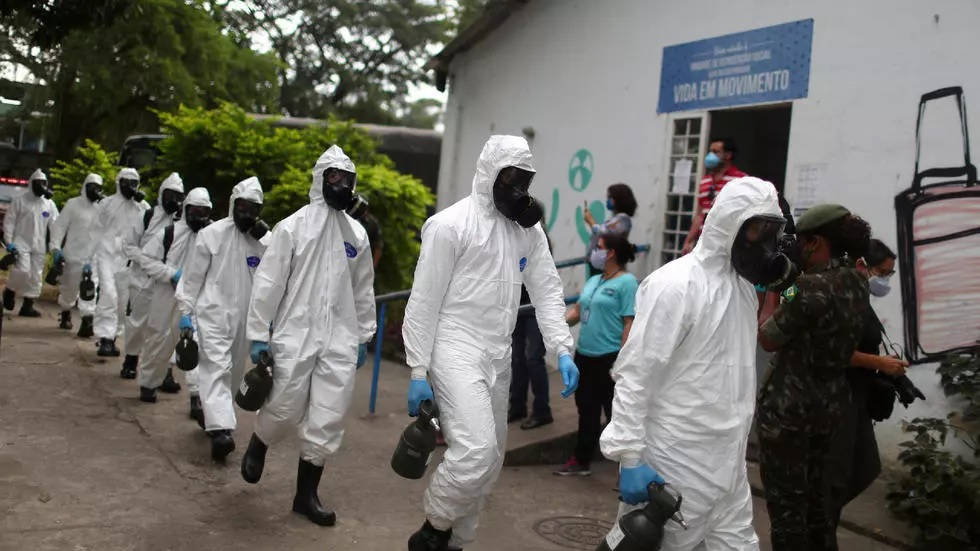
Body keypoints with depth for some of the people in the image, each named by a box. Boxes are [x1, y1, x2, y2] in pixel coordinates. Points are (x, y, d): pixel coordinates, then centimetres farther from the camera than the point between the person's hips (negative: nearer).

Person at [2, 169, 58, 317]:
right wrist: (9, 242, -10)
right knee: (23, 270, -18)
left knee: (35, 276, 4)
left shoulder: (50, 204, 5)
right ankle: (10, 291, 11)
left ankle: (27, 306, 13)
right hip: (21, 242, -4)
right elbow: (9, 221, -2)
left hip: (39, 246, 4)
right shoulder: (20, 200, -3)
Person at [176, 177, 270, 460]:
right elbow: (193, 275, -1)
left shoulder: (263, 239, 5)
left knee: (234, 371, 15)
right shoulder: (212, 233, -4)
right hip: (213, 312, -4)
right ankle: (220, 429, -20)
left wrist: (266, 238, -16)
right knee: (216, 367, -12)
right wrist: (186, 311, -3)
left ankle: (211, 415, 35)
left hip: (244, 317, 4)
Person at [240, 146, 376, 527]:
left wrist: (363, 337, 15)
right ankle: (257, 446, 37)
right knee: (285, 410, 3)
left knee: (328, 421, 3)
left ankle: (306, 494, 18)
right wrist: (258, 335, -6)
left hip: (340, 341, 3)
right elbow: (268, 283, -4)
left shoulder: (357, 234, 9)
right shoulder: (293, 226, -4)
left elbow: (363, 290, 15)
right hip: (295, 335, -3)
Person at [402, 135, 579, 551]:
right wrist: (418, 371, -10)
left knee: (490, 459, 13)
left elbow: (547, 289, 8)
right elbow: (424, 302, -9)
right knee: (475, 451, -21)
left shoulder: (528, 227, 9)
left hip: (498, 356, 7)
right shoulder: (450, 223, -9)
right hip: (456, 351, -7)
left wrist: (562, 349, -5)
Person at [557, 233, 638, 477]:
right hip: (585, 355, 8)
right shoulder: (593, 280, 13)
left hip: (610, 358, -8)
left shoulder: (627, 282, -12)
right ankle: (581, 461, 28)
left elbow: (630, 323, -16)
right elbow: (578, 310, 16)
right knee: (586, 410, 16)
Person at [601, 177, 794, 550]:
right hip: (675, 462, -8)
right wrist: (630, 457, -22)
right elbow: (634, 375, -19)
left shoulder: (743, 285, 11)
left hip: (727, 461, 8)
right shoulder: (676, 284, -16)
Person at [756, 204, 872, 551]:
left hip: (788, 405, -8)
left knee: (785, 499, 4)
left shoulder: (811, 286, -22)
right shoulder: (857, 283, 4)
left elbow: (767, 338, -14)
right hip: (829, 404, 9)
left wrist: (773, 288, -5)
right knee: (813, 493, 22)